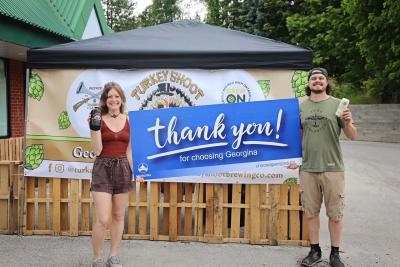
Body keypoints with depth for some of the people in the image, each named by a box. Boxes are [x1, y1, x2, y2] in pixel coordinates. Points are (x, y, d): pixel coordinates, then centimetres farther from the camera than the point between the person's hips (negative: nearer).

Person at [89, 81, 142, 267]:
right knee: (102, 219, -7)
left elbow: (129, 150, 9)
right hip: (102, 169, -3)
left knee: (118, 216, 10)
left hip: (122, 169, 3)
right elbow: (97, 150, -9)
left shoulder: (129, 121, 6)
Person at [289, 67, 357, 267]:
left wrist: (348, 123, -20)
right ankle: (315, 251, 24)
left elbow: (352, 136, -1)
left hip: (333, 168, -2)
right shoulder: (301, 106, 8)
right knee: (311, 212, 10)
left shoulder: (337, 104, 0)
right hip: (307, 168, 2)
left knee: (335, 214, 5)